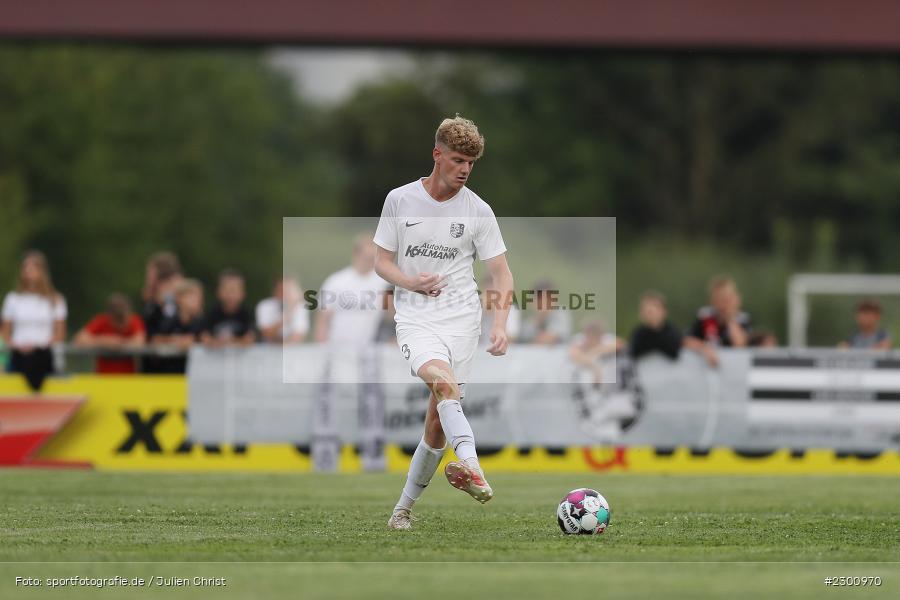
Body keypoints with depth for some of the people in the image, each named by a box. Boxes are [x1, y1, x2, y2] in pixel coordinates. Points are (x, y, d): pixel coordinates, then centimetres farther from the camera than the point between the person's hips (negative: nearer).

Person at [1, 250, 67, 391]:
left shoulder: (55, 300, 5)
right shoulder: (13, 299, 10)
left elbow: (60, 335, 4)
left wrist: (37, 345, -10)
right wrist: (15, 345, -8)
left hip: (44, 357, -1)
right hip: (19, 357, 1)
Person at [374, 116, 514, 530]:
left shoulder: (478, 211, 3)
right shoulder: (400, 200, 3)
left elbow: (501, 273, 5)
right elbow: (382, 262, 8)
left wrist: (500, 323, -11)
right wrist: (411, 282, -13)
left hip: (462, 320, 1)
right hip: (415, 318, -1)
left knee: (438, 417, -3)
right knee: (442, 381, -31)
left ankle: (405, 506, 13)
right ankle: (472, 469, -49)